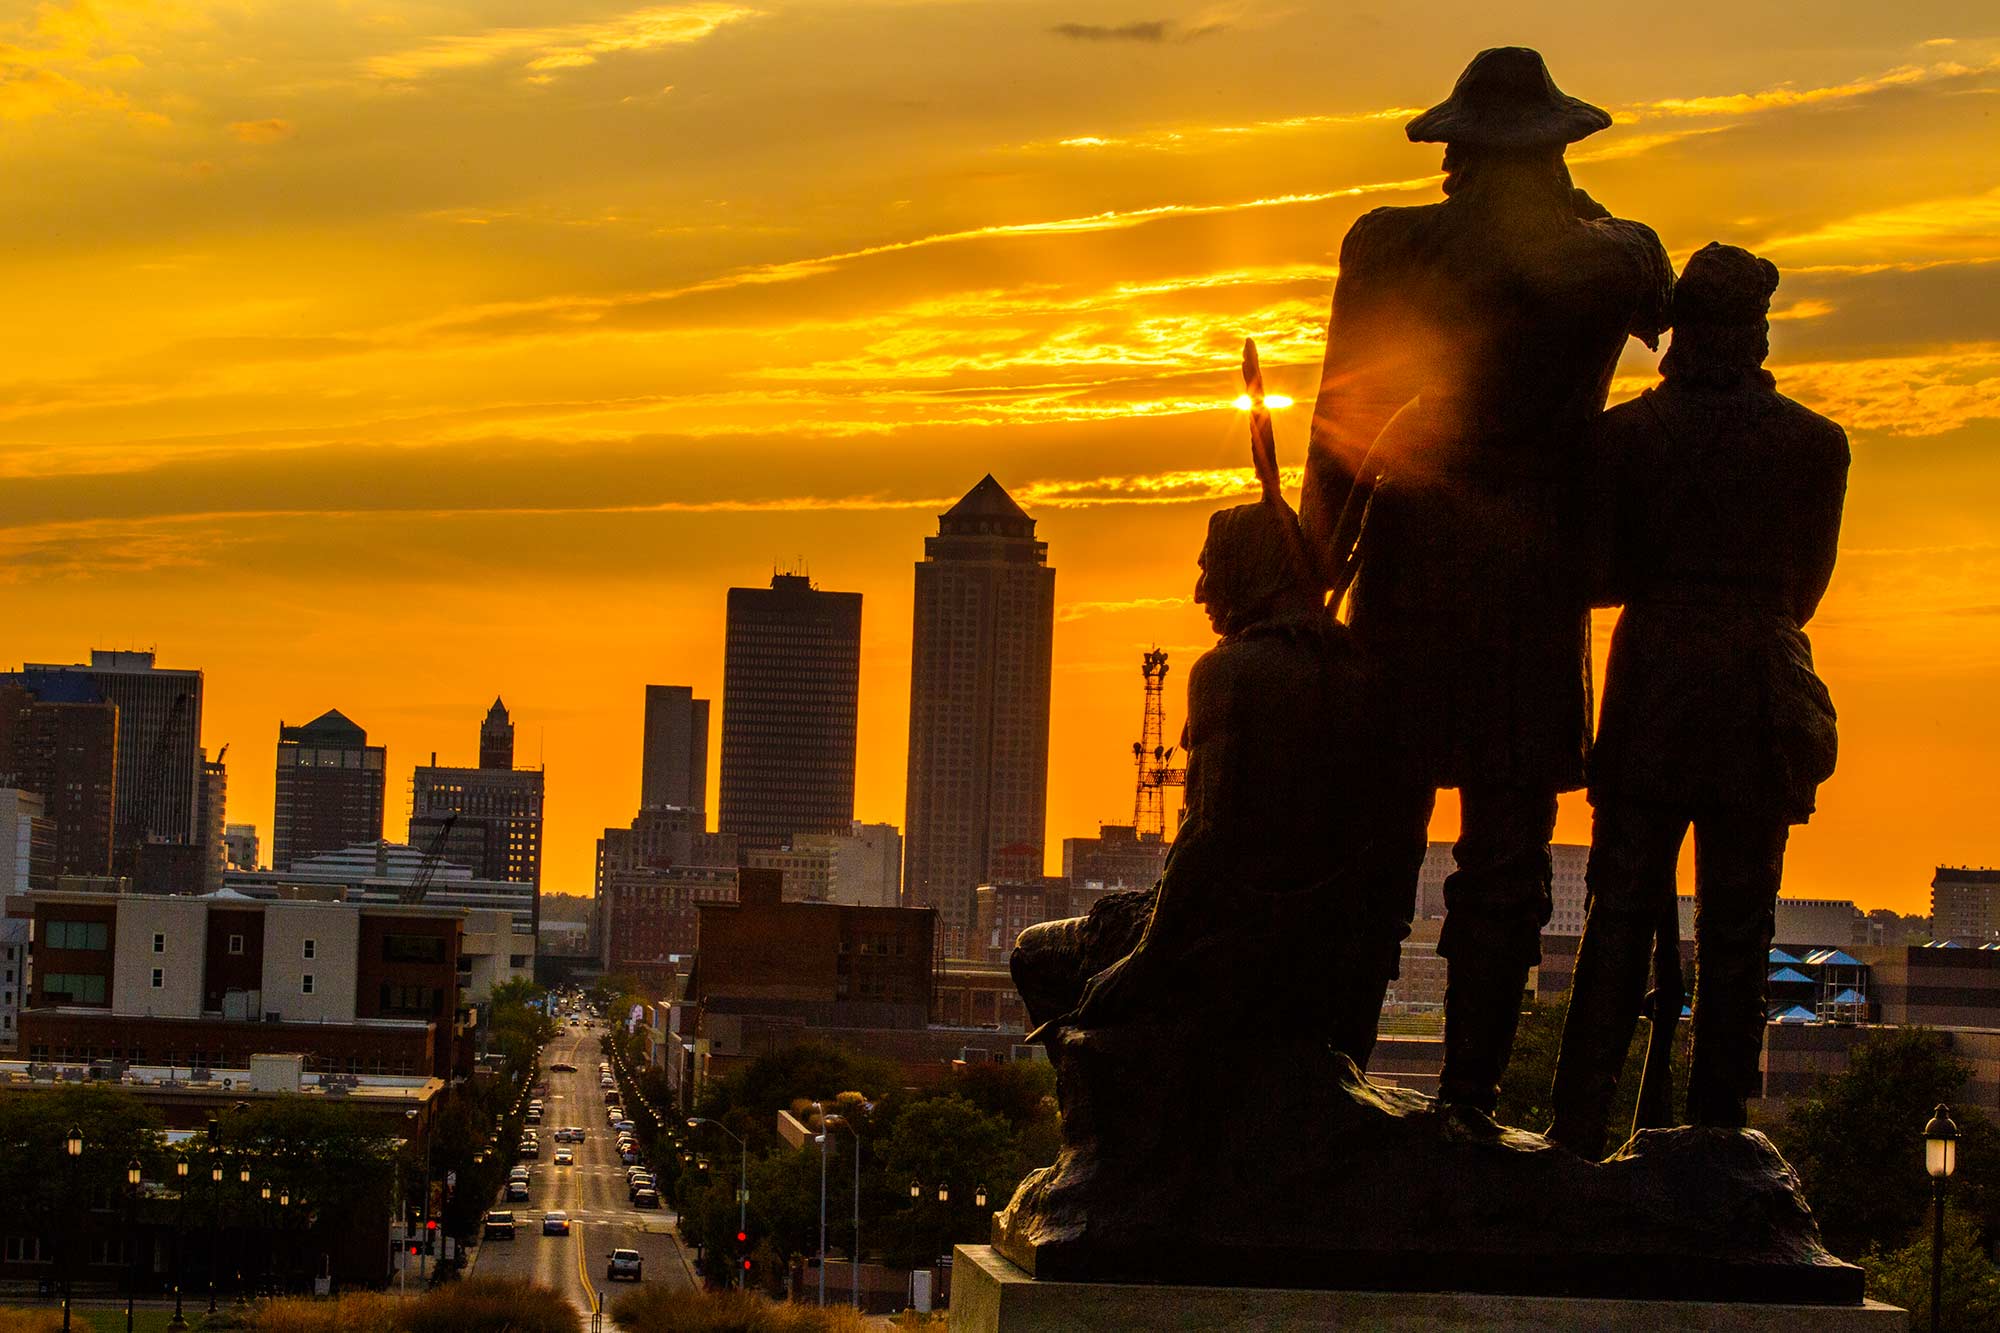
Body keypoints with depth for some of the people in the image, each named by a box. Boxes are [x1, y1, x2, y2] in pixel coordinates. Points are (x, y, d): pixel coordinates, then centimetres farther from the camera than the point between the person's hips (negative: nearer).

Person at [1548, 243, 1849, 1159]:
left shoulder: (1626, 433, 0)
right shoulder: (1815, 443, 0)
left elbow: (1596, 576, 0)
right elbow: (1807, 585, 10)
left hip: (1651, 679, 1)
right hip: (1762, 692, 0)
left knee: (1618, 919, 3)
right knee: (1736, 932, 5)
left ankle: (1578, 1136, -3)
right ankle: (1715, 1138, 4)